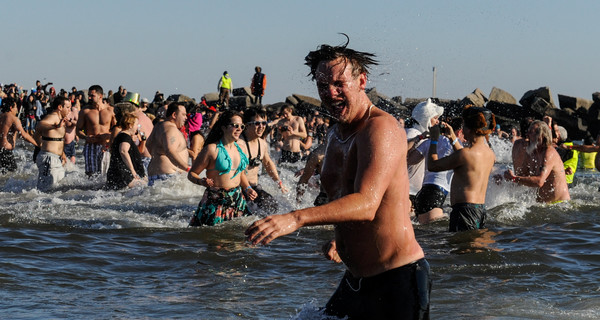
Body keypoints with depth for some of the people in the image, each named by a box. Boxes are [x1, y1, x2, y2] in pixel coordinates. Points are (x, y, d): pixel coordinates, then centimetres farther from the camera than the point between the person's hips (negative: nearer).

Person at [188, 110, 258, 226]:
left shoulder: (240, 149, 10)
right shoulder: (212, 149, -10)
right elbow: (192, 173, -8)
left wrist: (247, 188, 7)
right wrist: (201, 181, -28)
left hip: (237, 200, 6)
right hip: (216, 202, -6)